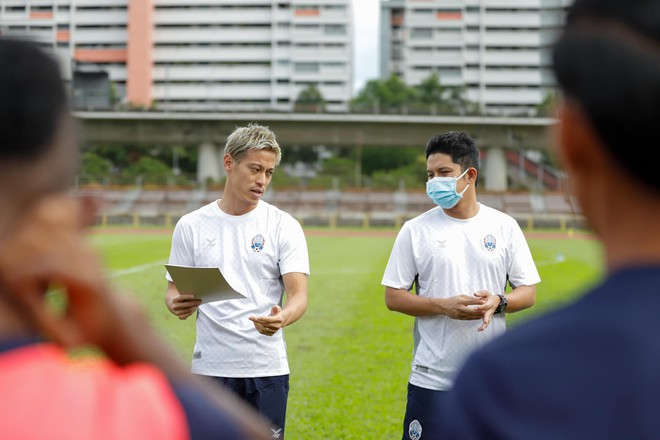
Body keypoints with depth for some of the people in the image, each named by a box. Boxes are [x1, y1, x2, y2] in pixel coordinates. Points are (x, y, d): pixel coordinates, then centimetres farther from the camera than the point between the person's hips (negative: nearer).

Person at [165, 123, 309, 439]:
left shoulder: (283, 226, 0)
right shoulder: (191, 226, 4)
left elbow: (299, 295, -7)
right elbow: (175, 289, 9)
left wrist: (282, 317, -30)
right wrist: (176, 304, -16)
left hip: (267, 367, -1)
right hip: (210, 367, 1)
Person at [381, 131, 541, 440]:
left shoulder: (504, 226, 4)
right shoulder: (416, 230, 0)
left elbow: (528, 292, 6)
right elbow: (393, 296, -1)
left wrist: (498, 302, -15)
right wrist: (444, 306, -16)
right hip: (432, 377, -2)